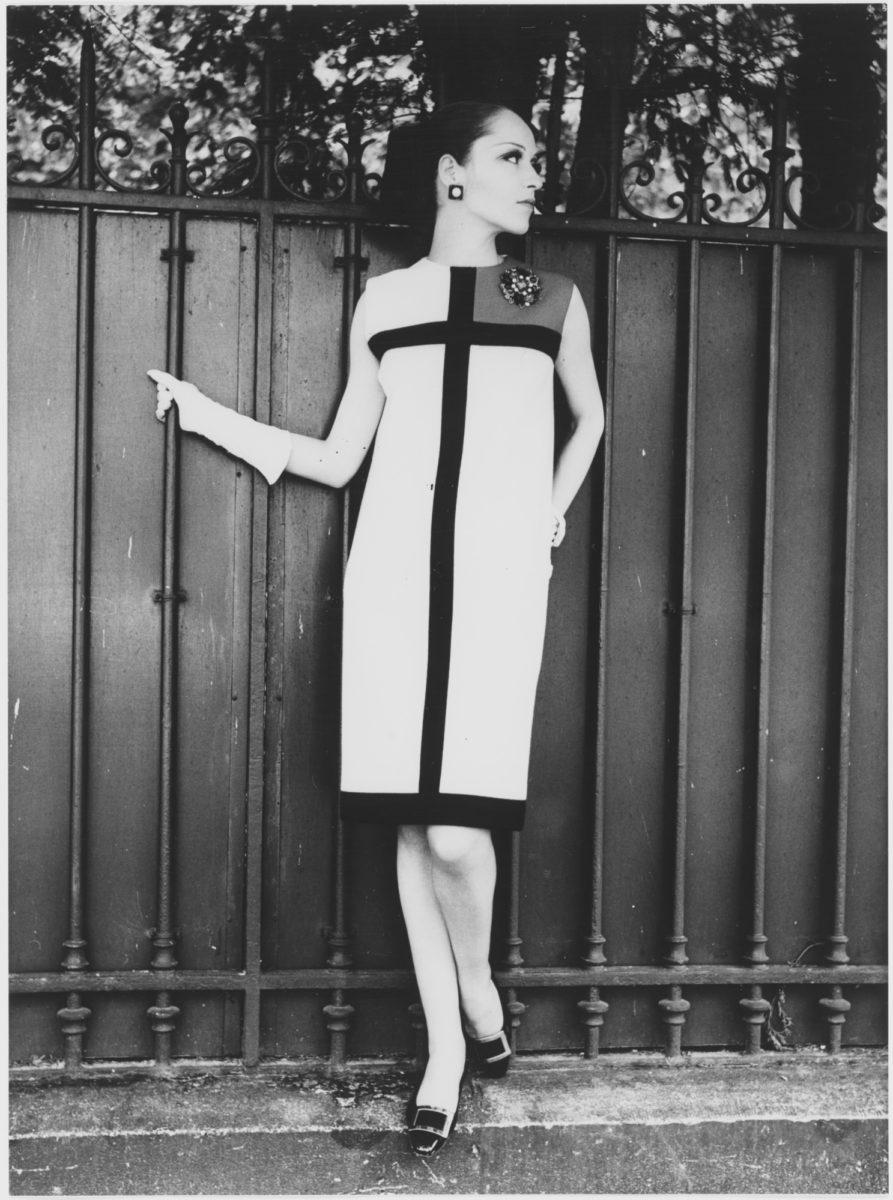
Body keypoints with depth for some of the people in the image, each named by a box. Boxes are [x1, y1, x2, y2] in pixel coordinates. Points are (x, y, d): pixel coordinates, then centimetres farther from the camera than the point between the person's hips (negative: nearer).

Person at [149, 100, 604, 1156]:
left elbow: (589, 417, 28)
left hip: (499, 575, -1)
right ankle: (445, 1050, 16)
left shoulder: (552, 300, 11)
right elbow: (338, 459, 13)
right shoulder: (384, 302, 12)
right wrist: (210, 416, 11)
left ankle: (478, 992, 18)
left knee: (458, 828, -13)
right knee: (412, 823, 1)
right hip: (395, 569, 2)